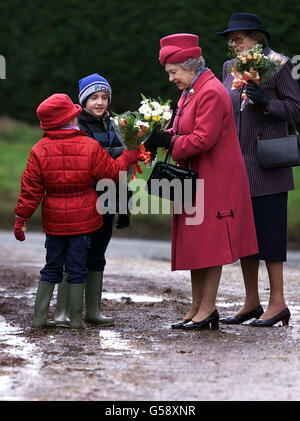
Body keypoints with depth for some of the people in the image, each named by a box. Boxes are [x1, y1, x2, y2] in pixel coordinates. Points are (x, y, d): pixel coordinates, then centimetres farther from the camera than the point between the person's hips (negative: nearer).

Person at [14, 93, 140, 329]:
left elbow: (31, 188, -3)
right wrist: (131, 155, 14)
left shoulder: (40, 150, -4)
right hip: (83, 219, -2)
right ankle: (76, 319, 5)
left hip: (54, 220, 2)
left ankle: (39, 317, 10)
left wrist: (21, 218, 3)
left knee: (52, 267, 13)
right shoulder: (90, 147, -9)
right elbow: (113, 172, -1)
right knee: (77, 269, 4)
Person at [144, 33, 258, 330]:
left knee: (210, 245, -6)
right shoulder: (190, 92, 15)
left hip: (214, 180, -10)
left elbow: (203, 138, -23)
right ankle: (196, 308, 15)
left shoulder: (211, 93, -17)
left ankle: (207, 309, -1)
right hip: (195, 178, 10)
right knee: (194, 243, 10)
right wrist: (162, 136, 0)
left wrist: (169, 142, -17)